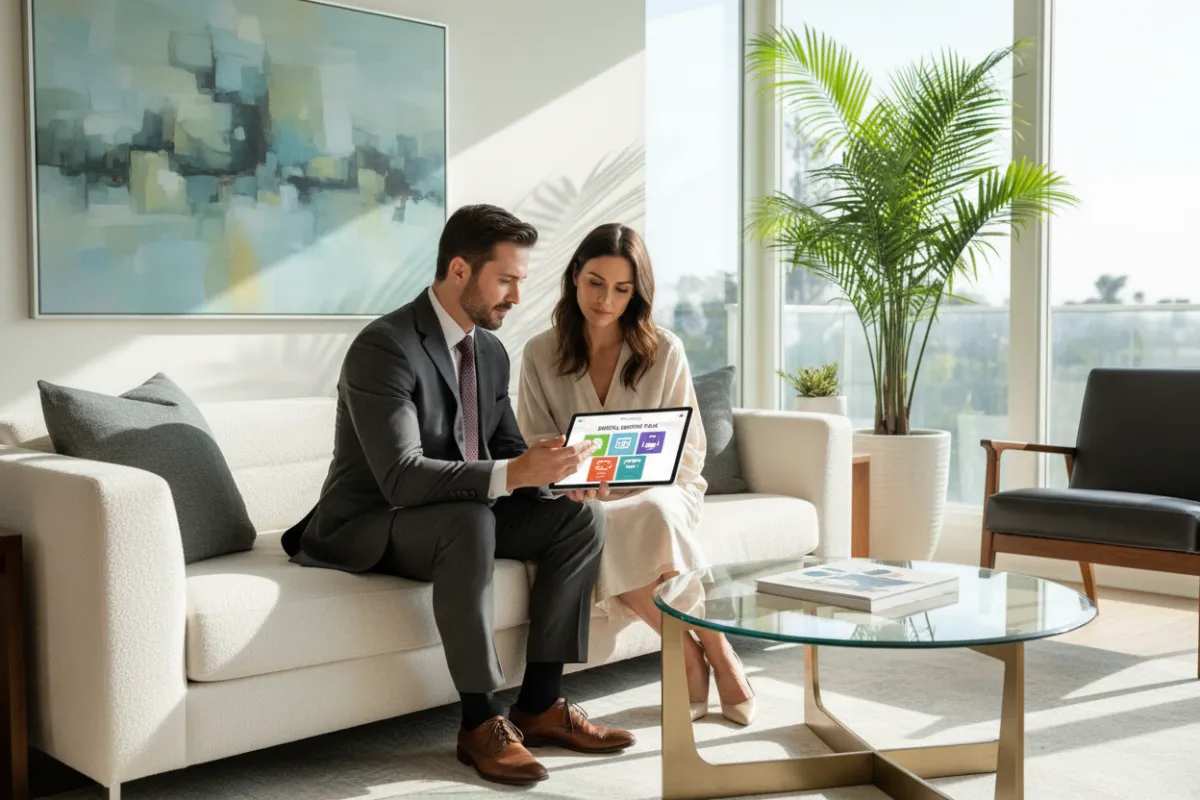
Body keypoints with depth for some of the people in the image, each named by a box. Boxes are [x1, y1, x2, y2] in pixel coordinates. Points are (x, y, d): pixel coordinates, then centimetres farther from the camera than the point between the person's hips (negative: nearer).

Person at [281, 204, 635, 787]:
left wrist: (555, 468, -13)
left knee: (581, 518, -9)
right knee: (469, 519, -38)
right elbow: (401, 478, -31)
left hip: (463, 519, 8)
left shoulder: (490, 351, 5)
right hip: (368, 528, -8)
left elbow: (506, 450, 9)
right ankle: (481, 719, -25)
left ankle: (539, 702, -5)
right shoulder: (384, 347, -21)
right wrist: (511, 474, -41)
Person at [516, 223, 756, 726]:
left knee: (655, 515, -37)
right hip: (582, 507, 1)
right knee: (600, 532, -36)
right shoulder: (540, 354, 5)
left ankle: (718, 652, -21)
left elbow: (690, 451, 3)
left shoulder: (664, 351, 3)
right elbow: (535, 443, 3)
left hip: (658, 495, 0)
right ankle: (692, 655, -20)